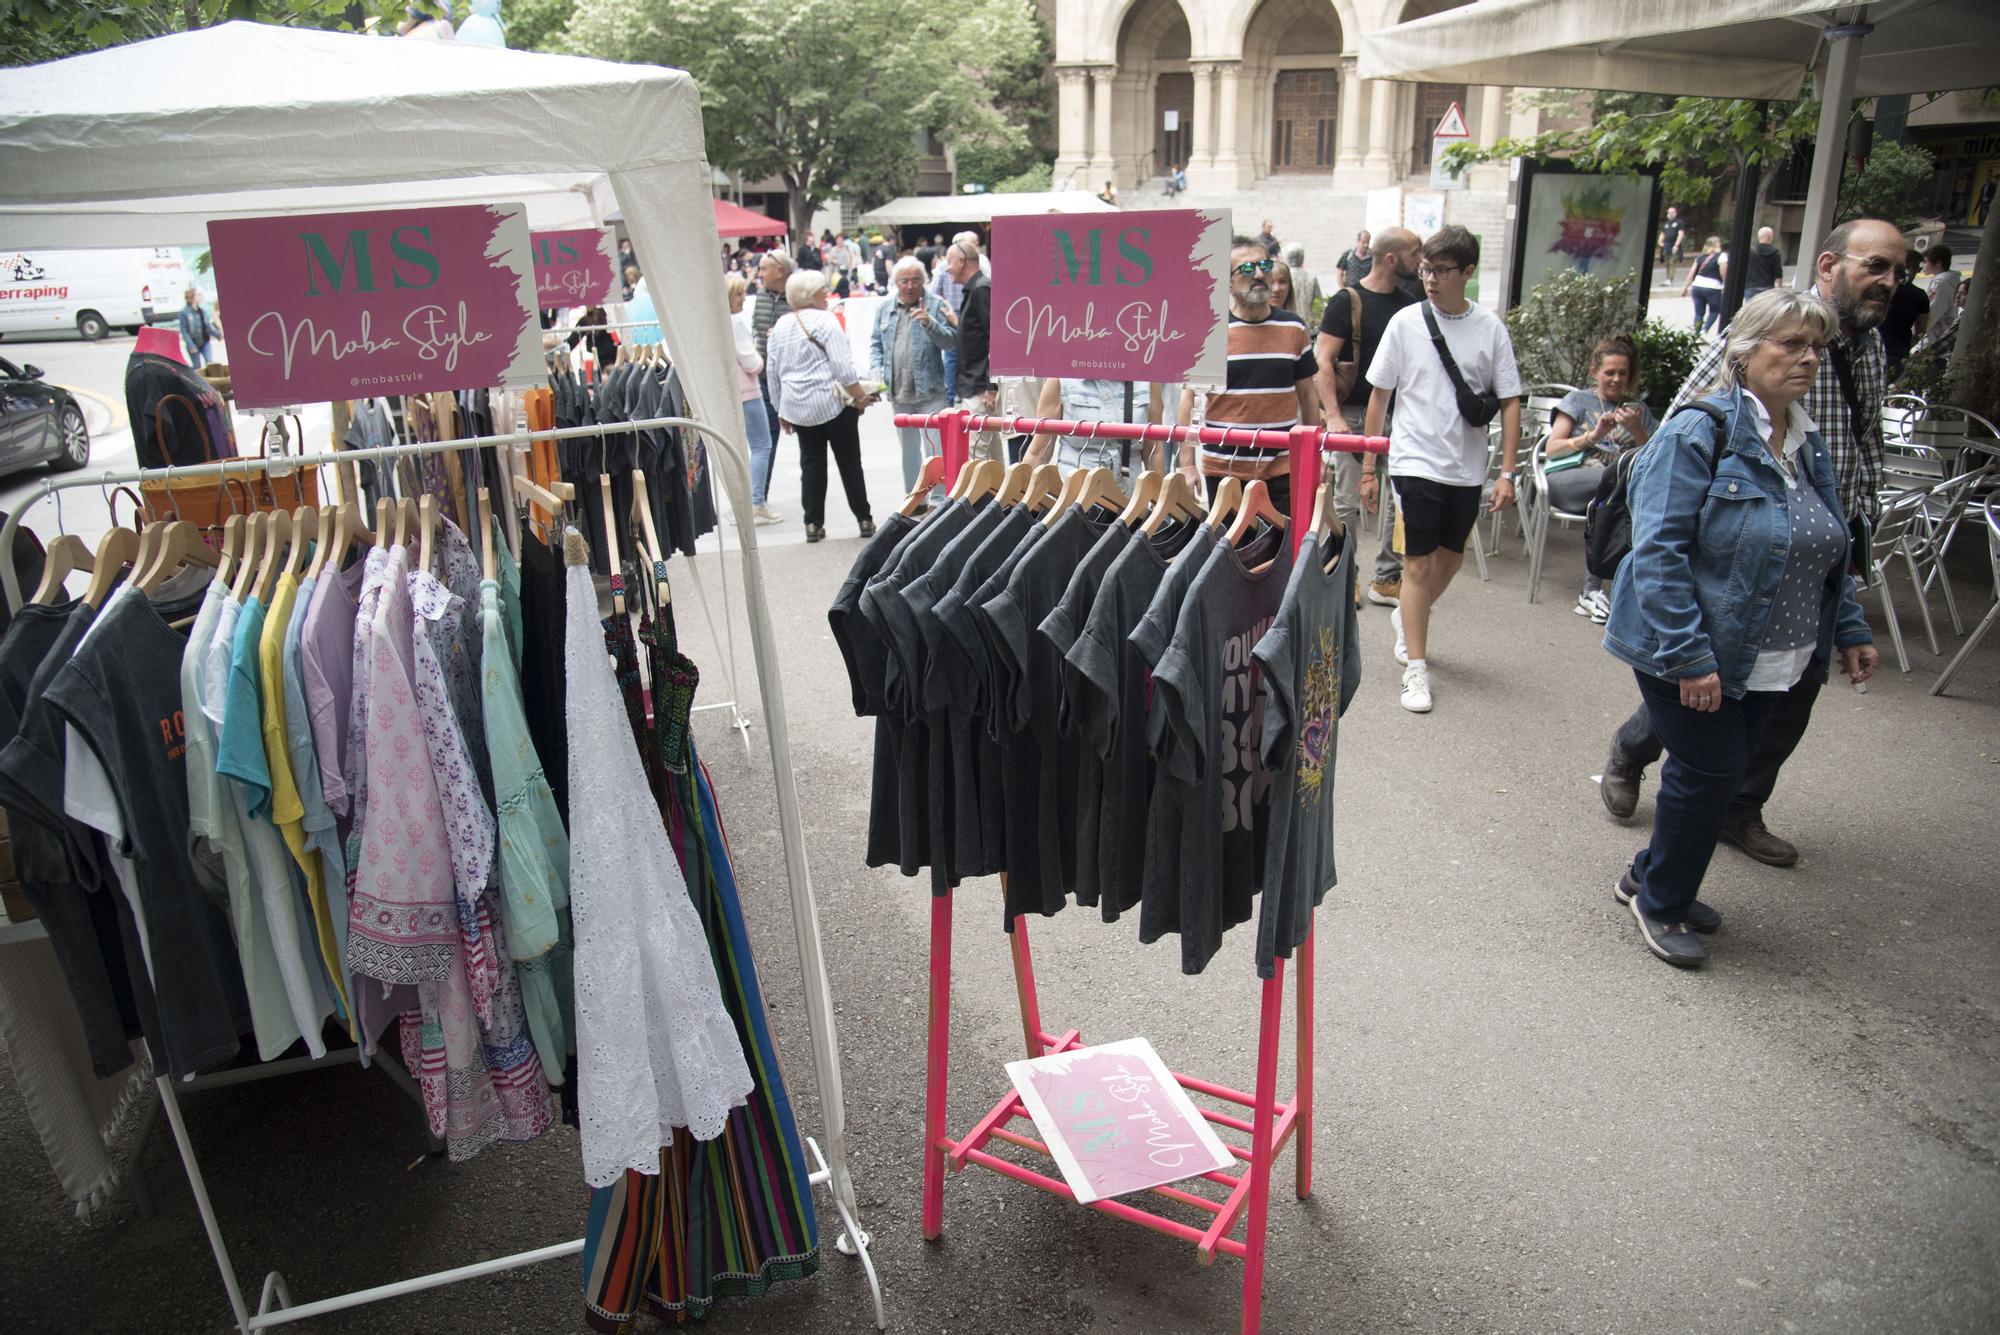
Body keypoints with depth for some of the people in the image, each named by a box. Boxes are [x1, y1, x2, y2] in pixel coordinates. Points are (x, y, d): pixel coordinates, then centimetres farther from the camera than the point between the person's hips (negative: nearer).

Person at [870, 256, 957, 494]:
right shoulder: (885, 309, 10)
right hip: (899, 394, 5)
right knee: (909, 451, 15)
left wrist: (930, 323, -24)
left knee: (935, 449, -7)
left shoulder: (936, 305, -2)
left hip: (930, 393, -4)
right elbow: (877, 344, 16)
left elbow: (951, 341, -9)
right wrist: (875, 371, 0)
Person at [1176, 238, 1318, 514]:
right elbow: (1189, 398, -1)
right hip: (1223, 468, -2)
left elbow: (1307, 394, 13)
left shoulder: (1294, 328, 7)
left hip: (1284, 469, 2)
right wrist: (1188, 464, -6)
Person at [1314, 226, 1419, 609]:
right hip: (1356, 414, -5)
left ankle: (1387, 579, 14)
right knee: (1348, 502, 0)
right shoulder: (1347, 301, -5)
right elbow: (1323, 361, -10)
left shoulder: (1411, 304, 12)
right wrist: (1332, 416, -18)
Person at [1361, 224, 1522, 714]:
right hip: (1416, 461, -3)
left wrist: (1507, 472, -4)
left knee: (1450, 558, 17)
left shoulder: (1490, 329, -1)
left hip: (1467, 467, 3)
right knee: (1419, 562, -4)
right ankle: (1415, 667, 3)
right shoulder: (1406, 322, -4)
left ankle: (1408, 617, 44)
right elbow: (1379, 394, 2)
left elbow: (1509, 403, 2)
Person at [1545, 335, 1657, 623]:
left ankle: (1591, 590, -35)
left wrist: (1637, 429, -2)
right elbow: (1551, 449, 7)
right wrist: (1592, 436, -6)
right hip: (1566, 479, -2)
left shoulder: (1638, 410, 25)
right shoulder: (1578, 400, 19)